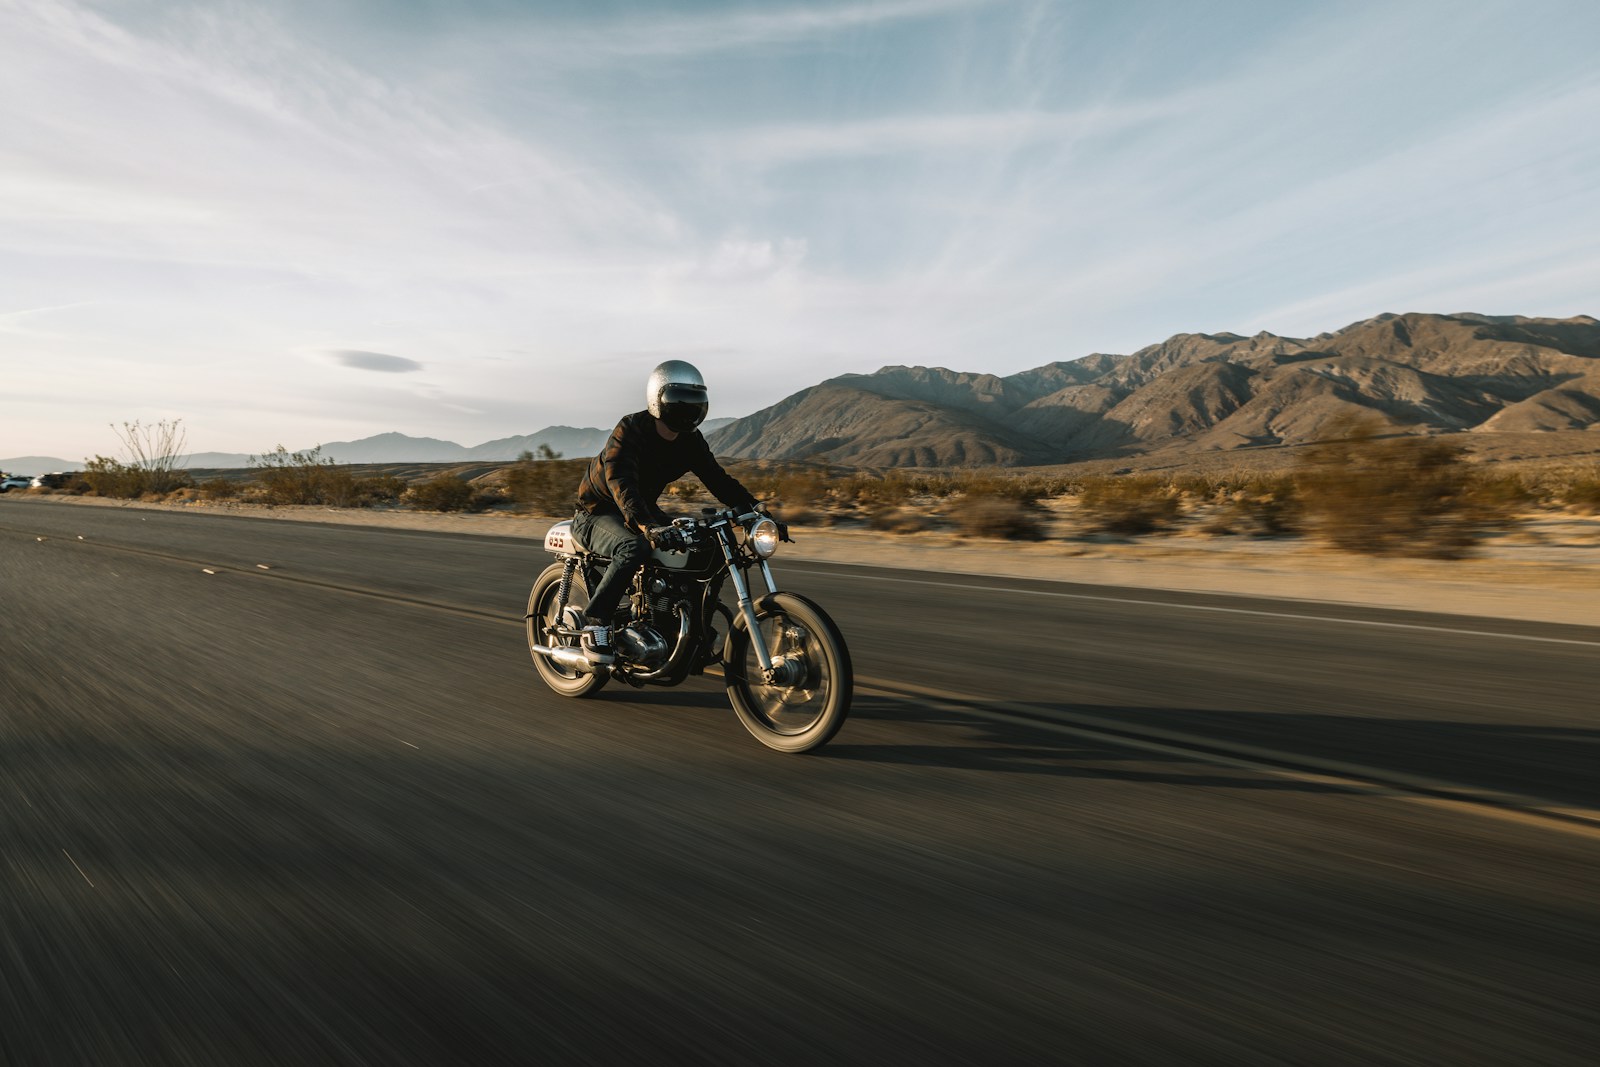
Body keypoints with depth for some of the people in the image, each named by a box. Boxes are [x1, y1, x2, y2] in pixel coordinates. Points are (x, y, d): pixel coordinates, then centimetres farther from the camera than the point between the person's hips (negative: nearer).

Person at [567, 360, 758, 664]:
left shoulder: (690, 441, -2)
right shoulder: (630, 429, -23)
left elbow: (717, 478, -5)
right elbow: (620, 481, -38)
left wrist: (755, 508, -20)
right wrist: (645, 523, -55)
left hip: (643, 509, 7)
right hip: (597, 512, -7)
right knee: (634, 548, -38)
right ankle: (594, 623, -25)